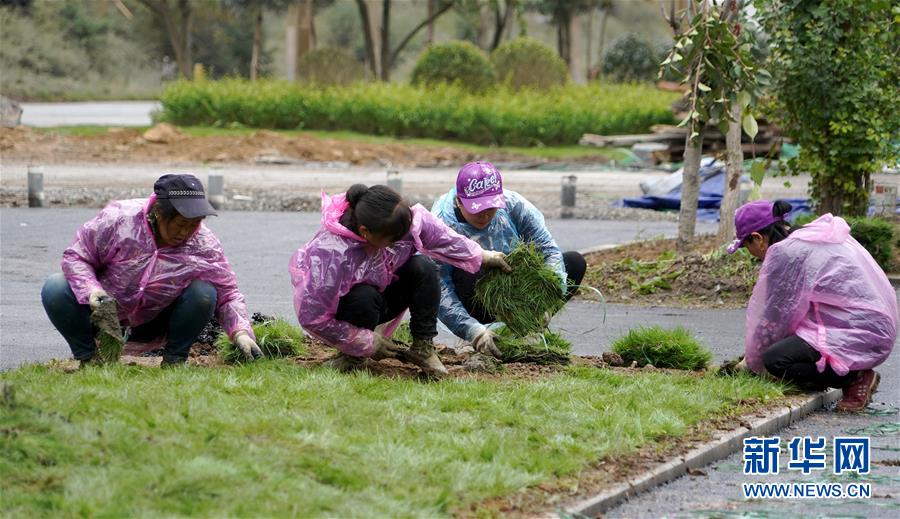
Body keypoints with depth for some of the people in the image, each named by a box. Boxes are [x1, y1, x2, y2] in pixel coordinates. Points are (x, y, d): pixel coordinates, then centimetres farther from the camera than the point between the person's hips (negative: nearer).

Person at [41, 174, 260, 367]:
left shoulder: (204, 246, -17)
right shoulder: (118, 220, -23)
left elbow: (227, 296, -9)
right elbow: (76, 256, -13)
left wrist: (241, 332, -27)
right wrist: (91, 290, -32)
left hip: (154, 326, 1)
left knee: (204, 294, -25)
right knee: (55, 289, -28)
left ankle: (174, 360, -5)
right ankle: (88, 357, -6)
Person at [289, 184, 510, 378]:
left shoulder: (409, 218, -24)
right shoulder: (332, 254, -39)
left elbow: (442, 238, 0)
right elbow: (312, 317, -32)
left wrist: (481, 257, 11)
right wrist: (368, 343, -25)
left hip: (382, 292, 5)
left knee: (423, 268, -22)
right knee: (365, 299, -39)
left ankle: (423, 347, -10)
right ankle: (353, 355, -10)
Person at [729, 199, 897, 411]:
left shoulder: (786, 253, -14)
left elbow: (773, 319, -6)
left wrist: (752, 364, 9)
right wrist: (751, 357, 24)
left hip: (861, 337, -10)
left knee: (776, 360, -19)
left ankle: (856, 378, -8)